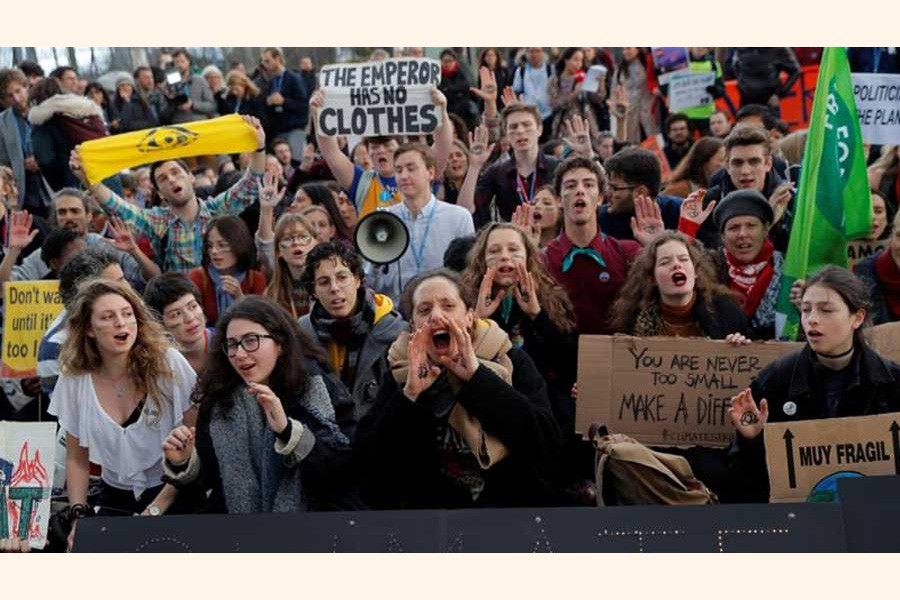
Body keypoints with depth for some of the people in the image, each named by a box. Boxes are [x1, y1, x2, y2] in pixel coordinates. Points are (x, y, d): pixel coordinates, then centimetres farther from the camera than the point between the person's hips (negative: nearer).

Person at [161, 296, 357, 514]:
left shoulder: (323, 392, -4)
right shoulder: (218, 399, 4)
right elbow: (209, 477, 10)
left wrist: (288, 430, -23)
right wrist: (184, 464, -8)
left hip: (309, 511, -2)